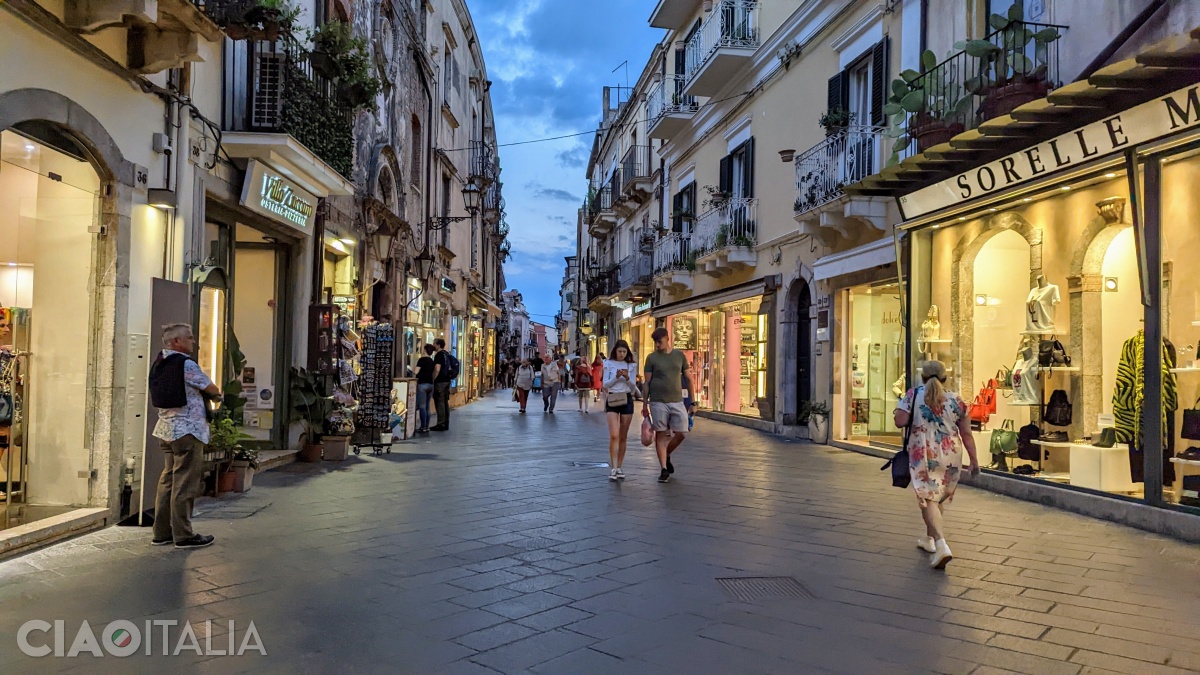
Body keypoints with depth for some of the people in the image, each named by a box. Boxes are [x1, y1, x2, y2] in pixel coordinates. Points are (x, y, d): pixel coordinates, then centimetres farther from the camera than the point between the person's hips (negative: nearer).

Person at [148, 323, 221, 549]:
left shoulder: (160, 364, 12)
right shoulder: (186, 364, -14)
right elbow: (212, 390, -4)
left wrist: (200, 394, 15)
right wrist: (218, 393, 17)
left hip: (166, 428, 9)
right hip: (187, 429, -9)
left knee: (168, 480, 14)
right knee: (185, 483, -4)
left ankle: (162, 532, 19)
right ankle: (183, 535, 1)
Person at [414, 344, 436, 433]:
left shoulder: (422, 359, -7)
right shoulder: (432, 362, 12)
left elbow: (416, 372, -8)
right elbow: (434, 374, 12)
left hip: (422, 384, -6)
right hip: (430, 384, 6)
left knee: (422, 406, -4)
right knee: (427, 406, 10)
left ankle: (423, 427, -7)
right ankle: (427, 427, 11)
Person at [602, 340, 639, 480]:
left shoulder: (631, 365, 7)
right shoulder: (609, 364, 3)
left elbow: (633, 387, 4)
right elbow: (605, 384, -1)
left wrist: (627, 378, -15)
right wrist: (616, 377, -17)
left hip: (627, 399, 2)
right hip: (612, 399, -2)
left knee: (623, 437, 6)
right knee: (614, 435, -13)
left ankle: (619, 468, 15)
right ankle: (613, 468, -13)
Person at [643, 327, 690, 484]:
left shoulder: (679, 355, 9)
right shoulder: (652, 358, 2)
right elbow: (647, 382, 3)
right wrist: (644, 404, 0)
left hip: (677, 401, 2)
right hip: (658, 402, -2)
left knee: (681, 433, -1)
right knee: (661, 434, 2)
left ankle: (667, 456, 26)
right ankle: (664, 469, 10)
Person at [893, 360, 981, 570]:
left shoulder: (913, 395, -3)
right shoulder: (956, 400, 2)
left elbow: (900, 421, -13)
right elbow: (966, 434, 1)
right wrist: (974, 460, 6)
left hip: (923, 455, -3)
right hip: (950, 456, 3)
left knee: (928, 498, -5)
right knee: (940, 498, 19)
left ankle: (941, 544, -23)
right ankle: (930, 538, 35)